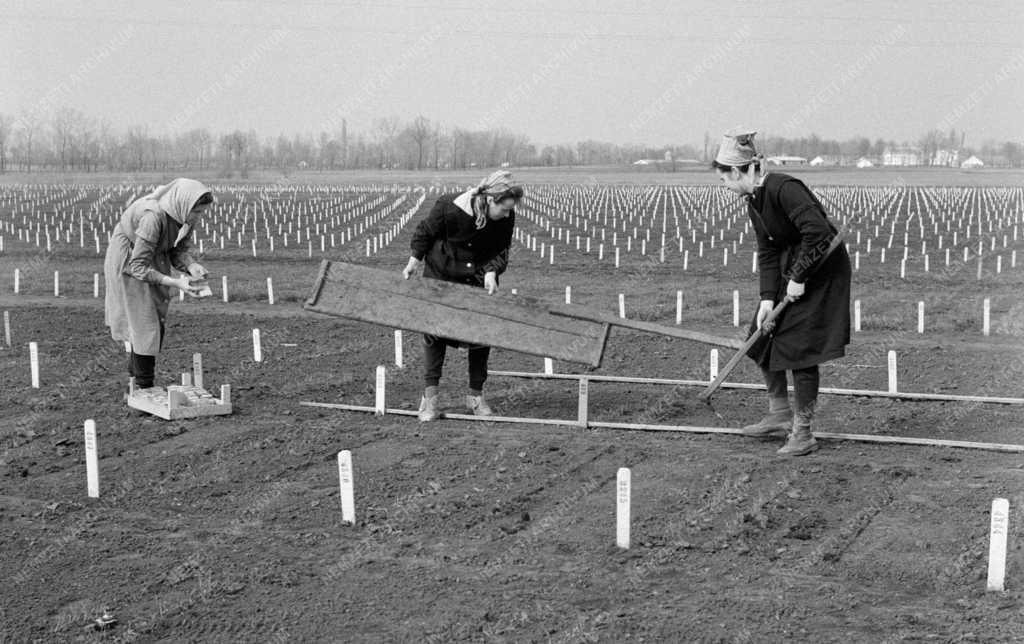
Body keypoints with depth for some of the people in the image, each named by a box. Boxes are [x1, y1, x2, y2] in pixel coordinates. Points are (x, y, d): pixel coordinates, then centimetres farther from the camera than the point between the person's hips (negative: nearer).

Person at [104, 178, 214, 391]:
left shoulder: (183, 214, -15)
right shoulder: (154, 217, -37)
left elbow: (181, 248, -4)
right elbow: (138, 266, -33)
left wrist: (191, 266, -26)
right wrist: (175, 283, -39)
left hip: (154, 259, 7)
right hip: (128, 262, -7)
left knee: (156, 319, 7)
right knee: (143, 322, -6)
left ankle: (135, 372, 20)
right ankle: (144, 388, 2)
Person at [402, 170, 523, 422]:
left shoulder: (506, 218, -20)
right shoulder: (449, 208, -29)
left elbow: (501, 251, -5)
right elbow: (425, 233, -11)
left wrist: (491, 272, -21)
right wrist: (414, 261, -5)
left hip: (478, 278, 3)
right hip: (441, 274, -3)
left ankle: (475, 394, 14)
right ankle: (429, 394, 5)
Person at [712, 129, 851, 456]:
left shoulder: (784, 189, -24)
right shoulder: (754, 201, 4)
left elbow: (818, 232, -31)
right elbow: (767, 252, 5)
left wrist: (798, 278, -23)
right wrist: (767, 297, -5)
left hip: (821, 269, -9)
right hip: (791, 269, 9)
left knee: (798, 349, -8)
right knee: (762, 339, 10)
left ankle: (802, 433, 3)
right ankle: (780, 416, 25)